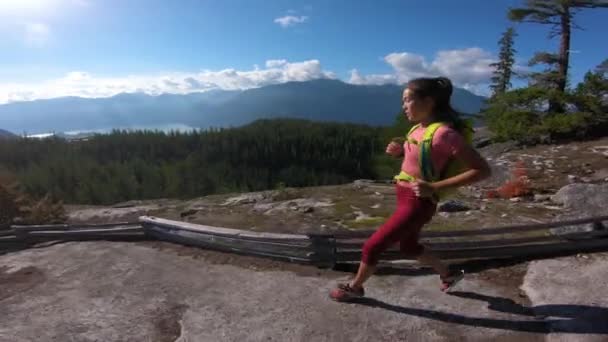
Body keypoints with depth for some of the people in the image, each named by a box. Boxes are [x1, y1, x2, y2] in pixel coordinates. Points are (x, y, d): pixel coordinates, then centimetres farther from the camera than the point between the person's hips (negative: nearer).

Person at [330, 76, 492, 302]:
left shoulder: (445, 133, -24)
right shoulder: (419, 128, 1)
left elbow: (483, 170, -24)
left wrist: (434, 187, -28)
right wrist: (399, 151, 0)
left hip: (417, 203, -9)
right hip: (405, 197, 9)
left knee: (371, 247, 1)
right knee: (409, 247, 27)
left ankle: (354, 287, 26)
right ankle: (449, 275, 48)